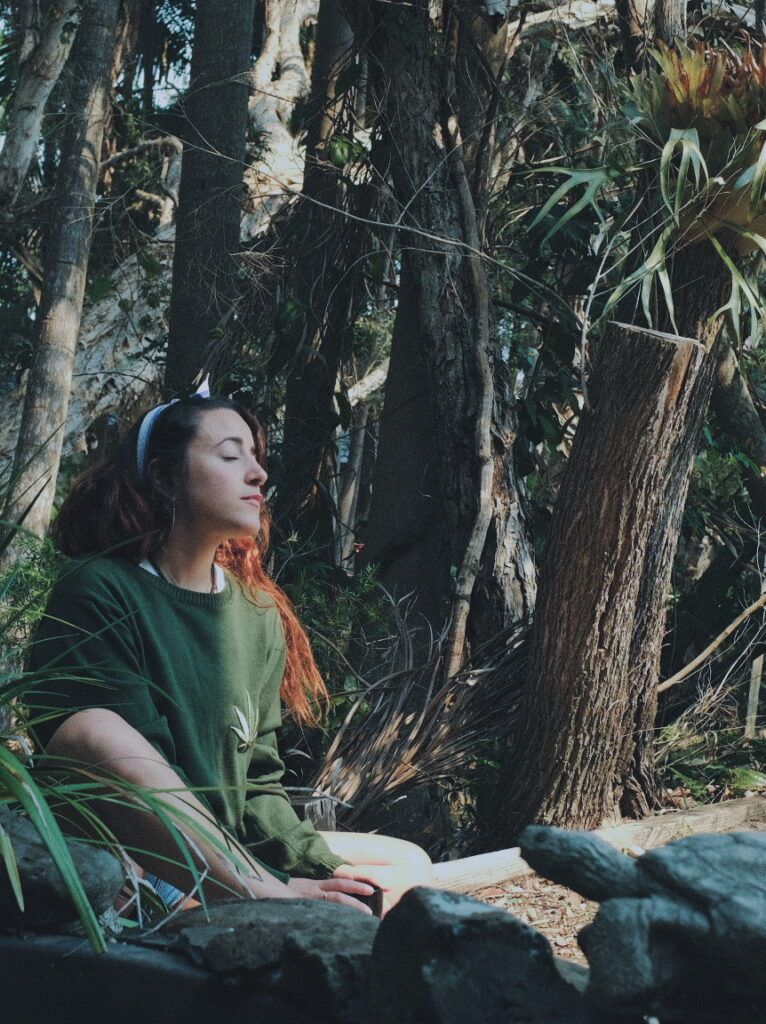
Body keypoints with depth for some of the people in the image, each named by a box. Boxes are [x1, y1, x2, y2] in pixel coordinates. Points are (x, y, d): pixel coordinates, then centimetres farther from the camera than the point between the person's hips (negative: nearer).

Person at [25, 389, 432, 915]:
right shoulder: (99, 591, -8)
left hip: (228, 858, 7)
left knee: (410, 862, 1)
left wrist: (315, 869, -8)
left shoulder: (260, 613, 13)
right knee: (93, 726, -34)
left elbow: (258, 781, 13)